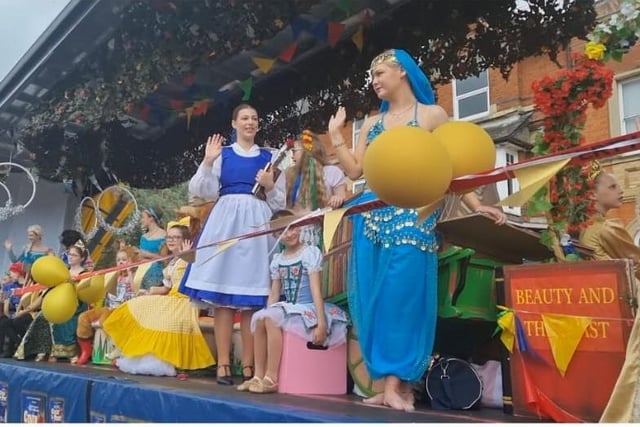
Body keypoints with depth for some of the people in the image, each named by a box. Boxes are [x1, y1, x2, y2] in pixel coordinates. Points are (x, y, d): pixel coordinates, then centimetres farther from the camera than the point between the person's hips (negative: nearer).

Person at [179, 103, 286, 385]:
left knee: (252, 299, -3)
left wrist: (270, 186, -6)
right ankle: (223, 364, 2)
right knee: (222, 294, -4)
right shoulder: (221, 155, 13)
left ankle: (249, 365, 3)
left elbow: (279, 202, 12)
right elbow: (203, 192, 3)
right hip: (225, 222, 0)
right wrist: (207, 162, -5)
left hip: (256, 225, 0)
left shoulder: (270, 157, 13)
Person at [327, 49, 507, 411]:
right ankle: (392, 382, 10)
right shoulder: (372, 123, 19)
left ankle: (398, 383, -2)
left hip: (413, 215, -5)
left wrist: (477, 206, -9)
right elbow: (355, 170, 12)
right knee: (374, 298, 1)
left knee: (403, 294, -10)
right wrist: (336, 134, 10)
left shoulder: (433, 115, 6)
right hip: (374, 216, 5)